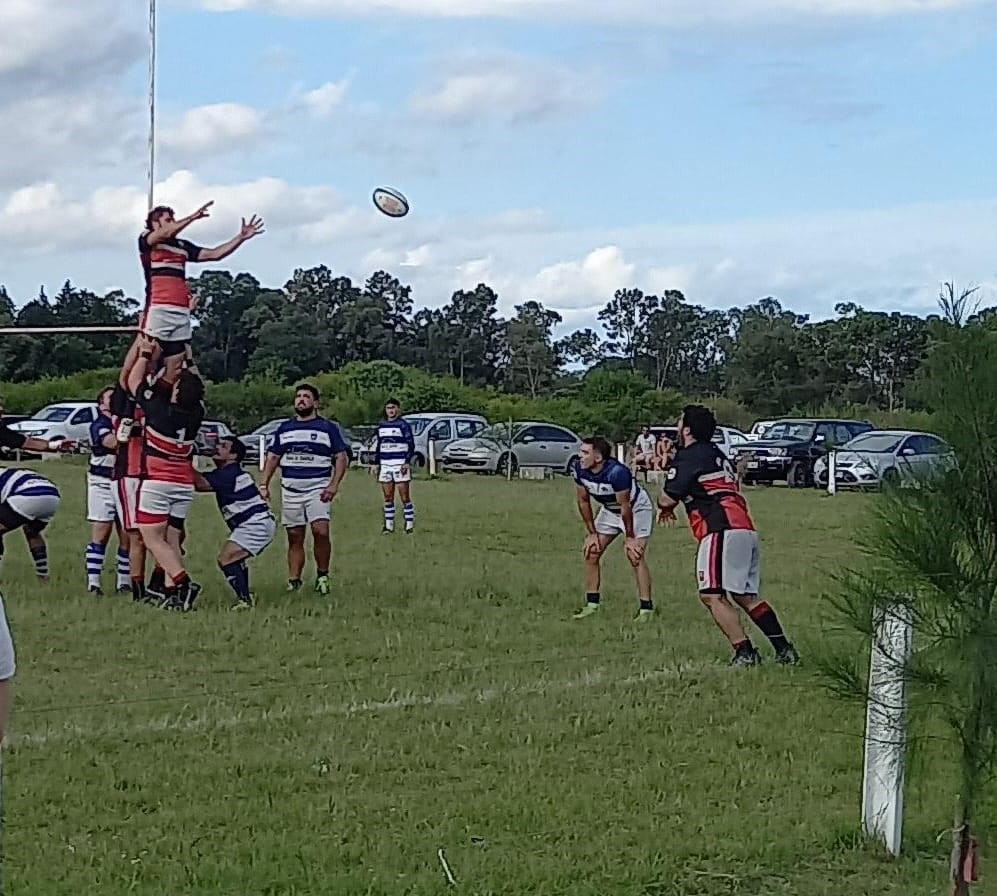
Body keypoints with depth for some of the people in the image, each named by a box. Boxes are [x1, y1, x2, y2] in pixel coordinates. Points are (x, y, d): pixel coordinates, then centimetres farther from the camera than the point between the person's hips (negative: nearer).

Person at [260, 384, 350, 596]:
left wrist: (334, 485, -9)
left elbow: (342, 457, 3)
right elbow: (273, 457, 17)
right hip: (290, 489, 3)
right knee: (295, 537, 3)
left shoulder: (328, 428, 5)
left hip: (318, 487, -3)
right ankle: (293, 581, 6)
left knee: (320, 531, -19)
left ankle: (322, 576, -4)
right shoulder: (284, 428, 15)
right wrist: (264, 485, 8)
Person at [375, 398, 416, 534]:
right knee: (388, 497, 6)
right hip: (385, 464, 5)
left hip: (400, 464, -5)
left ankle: (409, 524, 0)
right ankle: (389, 524, 11)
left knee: (405, 497, -5)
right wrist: (377, 463, 14)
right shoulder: (382, 425, 14)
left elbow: (411, 444, -4)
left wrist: (407, 463, -13)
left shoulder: (403, 424, -3)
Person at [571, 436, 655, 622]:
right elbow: (583, 502, -5)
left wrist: (630, 538, -20)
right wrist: (592, 533, -2)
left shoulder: (616, 472, -39)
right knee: (591, 552, 2)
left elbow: (625, 507, -29)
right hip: (610, 510, 7)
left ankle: (646, 608, -9)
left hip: (637, 509, -7)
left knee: (635, 556, -16)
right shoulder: (580, 470, -19)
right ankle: (592, 603, 13)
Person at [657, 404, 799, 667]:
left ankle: (745, 652, -20)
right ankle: (784, 650, 14)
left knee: (712, 595, -11)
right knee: (746, 596, 16)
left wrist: (664, 505, 18)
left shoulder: (688, 457, -3)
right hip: (746, 529, 9)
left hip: (723, 530, -9)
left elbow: (667, 498, -5)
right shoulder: (717, 454, 25)